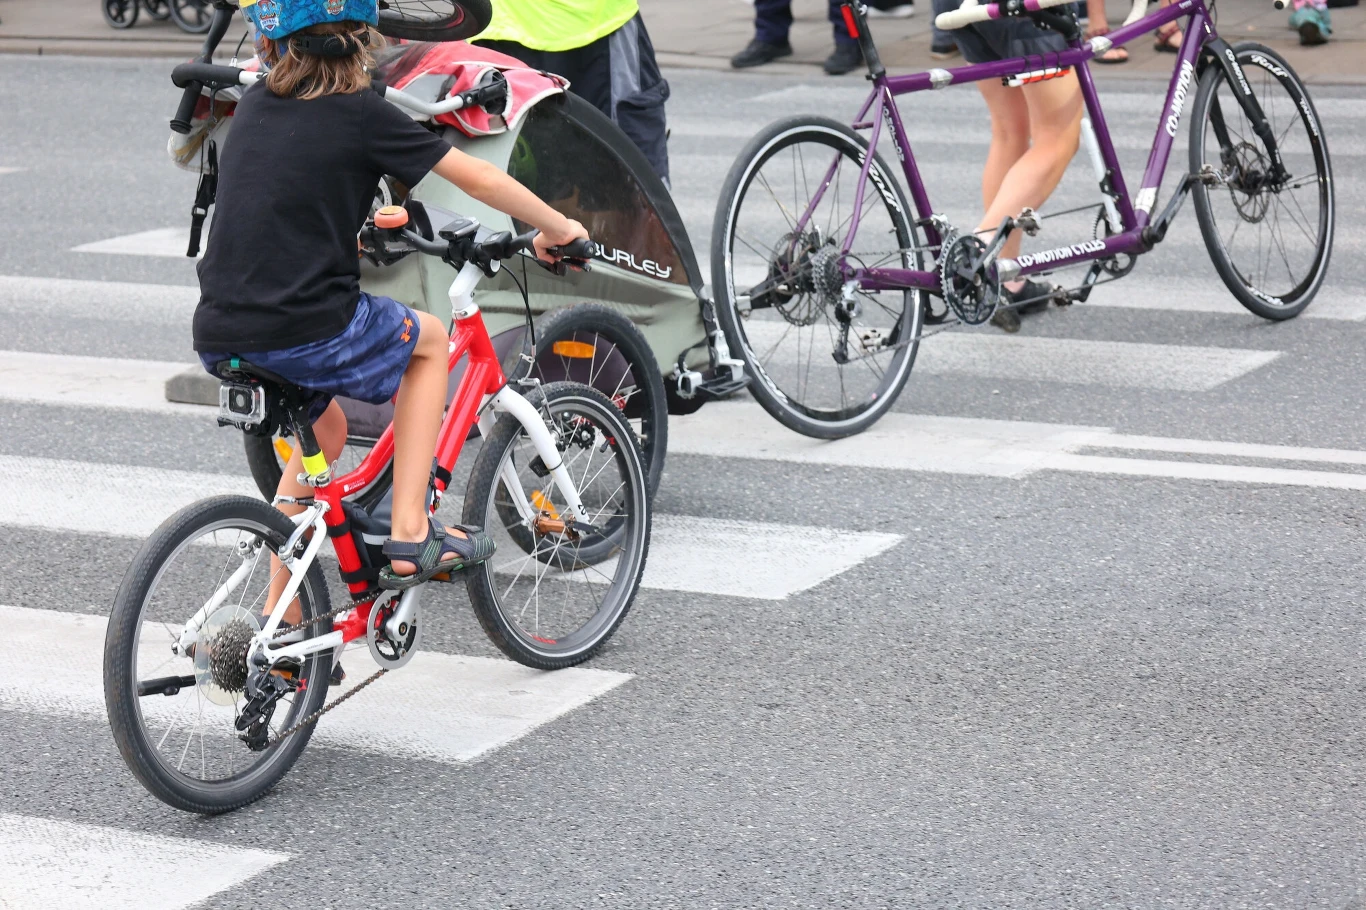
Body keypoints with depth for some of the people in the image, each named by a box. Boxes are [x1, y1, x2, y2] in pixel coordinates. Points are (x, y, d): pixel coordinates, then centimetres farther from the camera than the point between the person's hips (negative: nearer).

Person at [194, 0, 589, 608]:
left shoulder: (254, 104, 13)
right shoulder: (361, 113, -2)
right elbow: (479, 180, 3)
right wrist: (560, 229, 17)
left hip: (217, 340, 6)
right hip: (307, 332, -6)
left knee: (324, 431, 31)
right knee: (429, 339, 22)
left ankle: (279, 622, 28)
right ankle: (410, 535, 15)